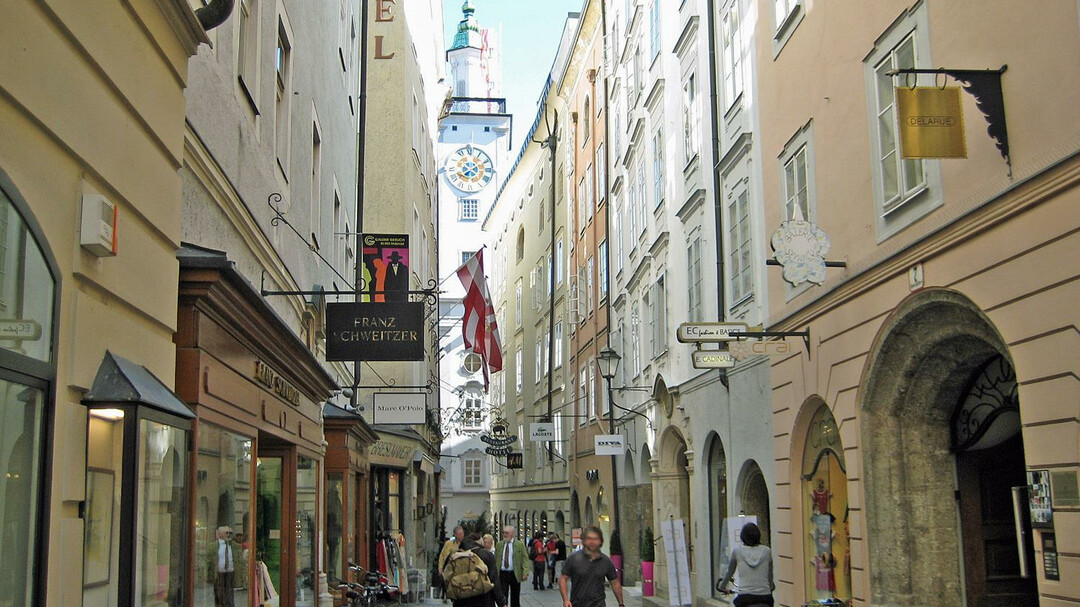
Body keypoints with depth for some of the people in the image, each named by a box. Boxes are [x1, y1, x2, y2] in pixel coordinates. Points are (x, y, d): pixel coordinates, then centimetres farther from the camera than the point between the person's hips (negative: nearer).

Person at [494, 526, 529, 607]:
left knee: (515, 598, 10)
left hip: (515, 574, -1)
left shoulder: (520, 545, -2)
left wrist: (525, 572, -19)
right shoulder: (499, 545, 7)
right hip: (502, 574, 1)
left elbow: (525, 559, -6)